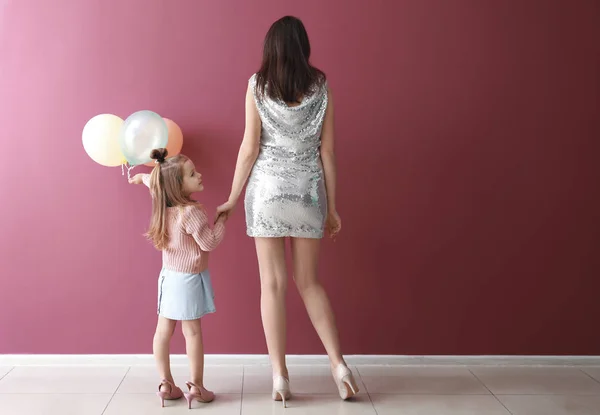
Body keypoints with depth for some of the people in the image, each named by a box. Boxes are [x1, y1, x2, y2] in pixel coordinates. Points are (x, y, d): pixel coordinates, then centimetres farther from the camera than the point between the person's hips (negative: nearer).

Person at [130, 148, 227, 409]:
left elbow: (156, 183, 23)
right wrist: (222, 219, -8)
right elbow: (209, 243, -21)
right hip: (188, 279, -8)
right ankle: (196, 387, 7)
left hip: (170, 276, 8)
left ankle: (166, 384, 16)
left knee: (164, 330, 8)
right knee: (192, 332, 0)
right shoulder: (191, 213, -24)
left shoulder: (166, 206, 1)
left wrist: (144, 177, 43)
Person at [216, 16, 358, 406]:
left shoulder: (257, 84, -1)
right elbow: (327, 150, 3)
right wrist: (332, 205, 9)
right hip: (309, 188, 2)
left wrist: (234, 197, 5)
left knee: (273, 283, 3)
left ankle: (280, 376, 7)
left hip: (268, 187, -2)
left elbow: (250, 147, -4)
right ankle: (339, 363, 8)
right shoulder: (320, 86, 3)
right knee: (309, 281, 13)